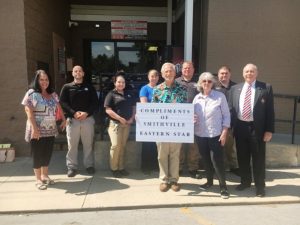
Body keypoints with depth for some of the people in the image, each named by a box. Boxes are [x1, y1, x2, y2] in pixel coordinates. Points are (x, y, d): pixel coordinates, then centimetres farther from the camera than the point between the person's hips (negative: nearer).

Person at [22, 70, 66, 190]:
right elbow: (28, 110, -13)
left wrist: (64, 119, 12)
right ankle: (38, 179, 15)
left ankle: (45, 175, 26)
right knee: (37, 154, 3)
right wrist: (34, 128, -20)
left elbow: (58, 107, 20)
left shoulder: (53, 94, 11)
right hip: (37, 130, -5)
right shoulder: (31, 93, -6)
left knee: (47, 153, 11)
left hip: (50, 130, 5)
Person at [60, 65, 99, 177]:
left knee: (88, 144, 6)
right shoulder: (67, 87, 8)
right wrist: (74, 113, -15)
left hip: (88, 119, 1)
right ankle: (72, 167, 12)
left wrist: (87, 113, -12)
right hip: (72, 119, -1)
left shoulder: (89, 87, 11)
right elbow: (63, 103, -1)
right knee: (72, 145, 2)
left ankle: (89, 165, 17)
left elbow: (95, 103, 4)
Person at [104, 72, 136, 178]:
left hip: (127, 124, 5)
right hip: (115, 123, -5)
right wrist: (120, 119, -15)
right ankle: (114, 168, 4)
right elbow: (108, 110, -11)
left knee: (123, 146, 10)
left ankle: (121, 167, 19)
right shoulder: (111, 94, -3)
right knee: (116, 145, -9)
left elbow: (133, 107, 17)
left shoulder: (128, 94, 13)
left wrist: (132, 118, 1)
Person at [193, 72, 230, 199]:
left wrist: (224, 133, -10)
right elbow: (193, 114, 13)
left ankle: (223, 186, 10)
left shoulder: (220, 96, -5)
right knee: (205, 159, 13)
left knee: (217, 160, -4)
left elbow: (226, 115, -4)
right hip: (200, 134, 4)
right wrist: (192, 118, -11)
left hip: (215, 134, -4)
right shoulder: (197, 98, 7)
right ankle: (209, 181, 31)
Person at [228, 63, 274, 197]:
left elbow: (270, 110, -3)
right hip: (240, 127, 3)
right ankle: (245, 181, 33)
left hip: (257, 128, -3)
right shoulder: (235, 88, 8)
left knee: (258, 158, 7)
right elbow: (231, 108, 9)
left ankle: (260, 186, 23)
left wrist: (269, 130, -8)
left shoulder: (266, 88, -1)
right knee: (242, 157, 14)